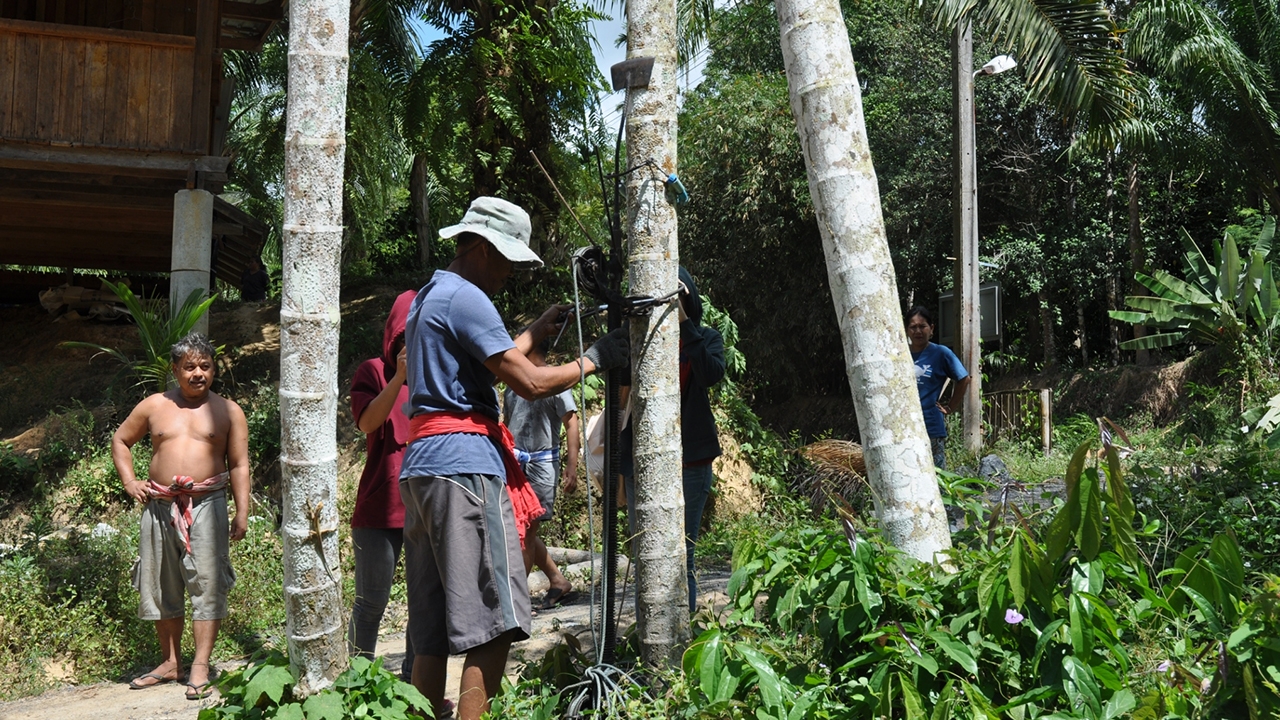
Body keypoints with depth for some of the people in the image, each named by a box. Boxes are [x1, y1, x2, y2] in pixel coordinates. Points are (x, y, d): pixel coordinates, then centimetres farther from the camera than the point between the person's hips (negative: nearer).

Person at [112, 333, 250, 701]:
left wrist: (242, 512, -3)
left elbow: (239, 465, 3)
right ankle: (170, 663, 22)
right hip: (159, 506, 3)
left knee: (207, 584, -7)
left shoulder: (228, 411, 4)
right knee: (161, 586, 10)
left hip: (206, 506, -3)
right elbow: (120, 440, 20)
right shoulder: (154, 406, 8)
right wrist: (129, 481, 7)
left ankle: (200, 667, -2)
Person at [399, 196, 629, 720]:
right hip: (463, 463, -10)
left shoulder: (428, 297, 23)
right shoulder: (466, 298, -8)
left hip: (420, 462, 10)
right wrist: (592, 359, 0)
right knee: (492, 623, -10)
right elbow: (530, 383, -12)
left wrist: (539, 330, 27)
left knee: (432, 632, 9)